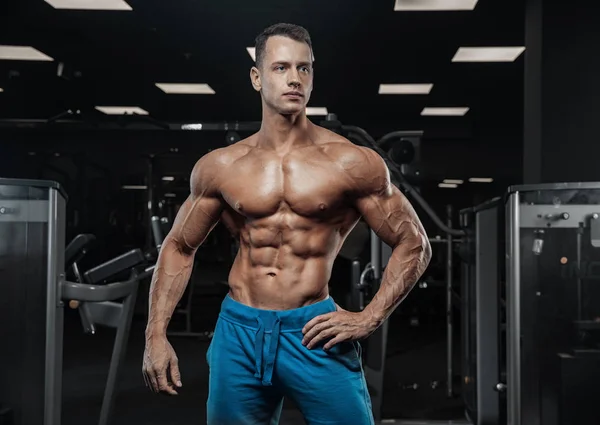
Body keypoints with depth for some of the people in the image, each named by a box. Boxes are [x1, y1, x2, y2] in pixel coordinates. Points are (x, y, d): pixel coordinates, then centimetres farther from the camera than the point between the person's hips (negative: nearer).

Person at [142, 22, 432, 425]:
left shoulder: (351, 162, -4)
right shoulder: (220, 166, 4)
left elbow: (414, 245, 2)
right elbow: (179, 247, 14)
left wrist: (369, 319, -6)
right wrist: (156, 335, 6)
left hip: (313, 333, -2)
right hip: (238, 332, 3)